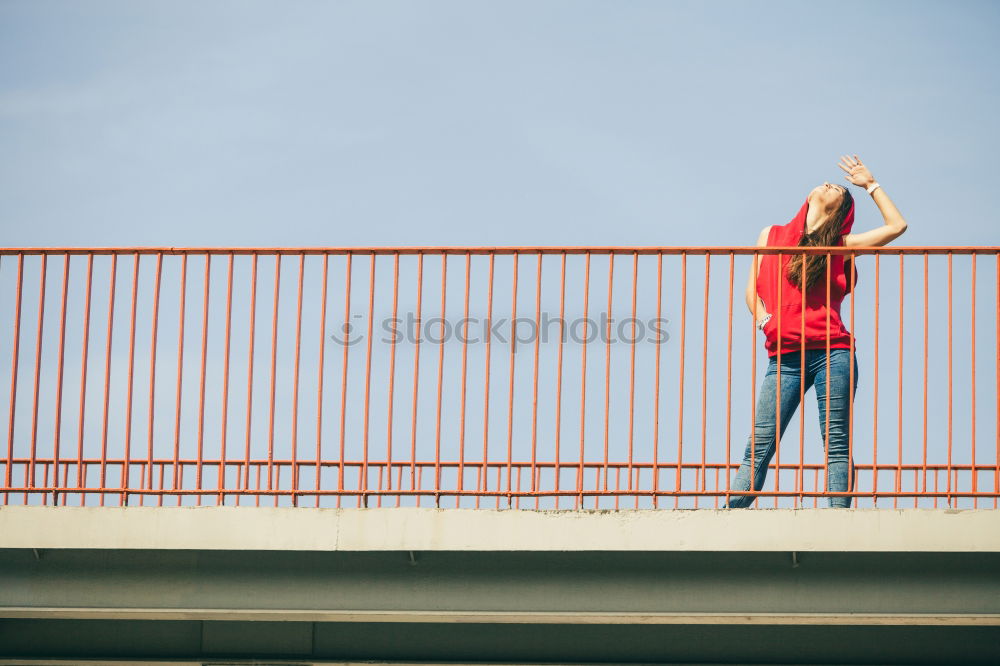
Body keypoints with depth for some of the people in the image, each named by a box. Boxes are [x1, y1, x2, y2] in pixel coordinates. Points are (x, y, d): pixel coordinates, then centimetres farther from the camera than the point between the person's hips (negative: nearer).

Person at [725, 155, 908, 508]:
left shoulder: (841, 245, 12)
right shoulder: (772, 236, 16)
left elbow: (896, 225, 9)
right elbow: (752, 288, 16)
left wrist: (870, 184, 16)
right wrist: (764, 320, -3)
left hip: (832, 353, 0)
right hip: (785, 357, 1)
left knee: (836, 443, -4)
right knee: (760, 443, -7)